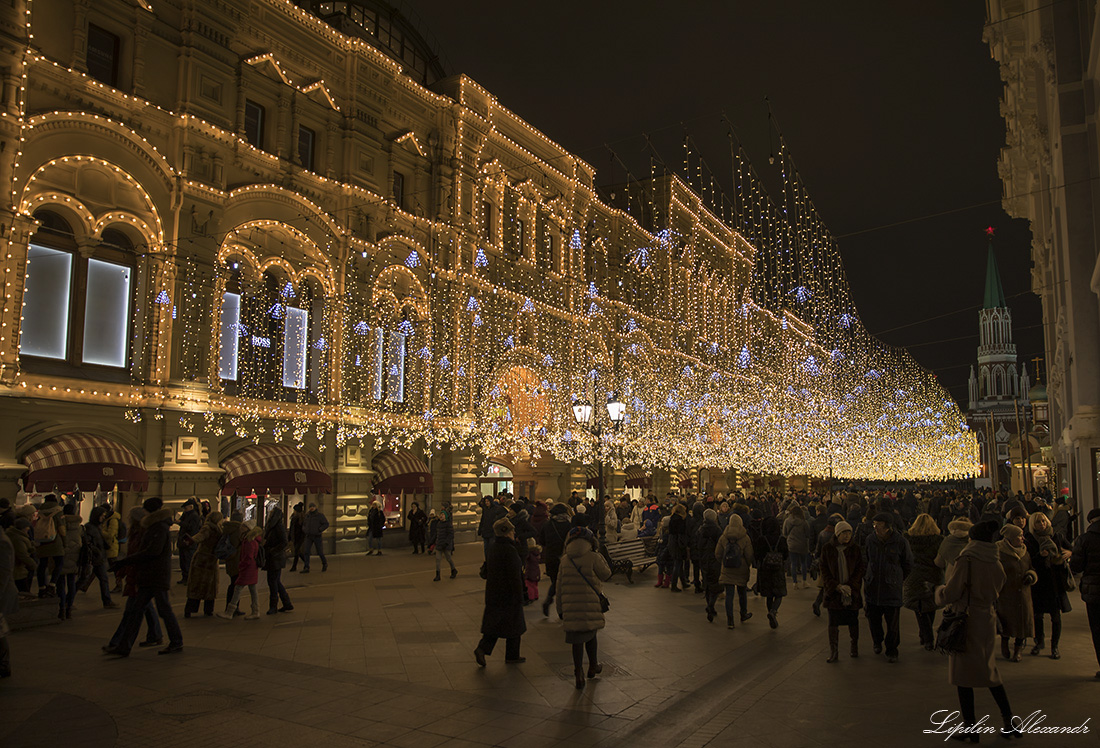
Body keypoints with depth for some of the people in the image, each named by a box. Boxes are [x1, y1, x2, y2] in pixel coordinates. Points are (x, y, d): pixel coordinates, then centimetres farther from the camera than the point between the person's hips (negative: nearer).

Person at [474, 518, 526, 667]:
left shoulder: (493, 548, 4)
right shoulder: (509, 550, -22)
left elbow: (487, 571, 14)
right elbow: (514, 576, -22)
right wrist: (519, 597, -15)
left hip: (493, 592, 7)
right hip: (508, 594, -7)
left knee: (494, 622, 13)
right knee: (514, 624, 9)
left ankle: (481, 649, -2)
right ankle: (512, 656, 20)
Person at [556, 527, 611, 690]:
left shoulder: (565, 560, 3)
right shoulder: (592, 557, -9)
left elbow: (560, 585, 6)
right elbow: (605, 575, 3)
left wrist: (560, 608, 13)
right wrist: (599, 555, 9)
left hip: (570, 605, 2)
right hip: (590, 604, -2)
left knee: (577, 639, 8)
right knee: (591, 635, 18)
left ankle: (578, 673, 4)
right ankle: (593, 667, 35)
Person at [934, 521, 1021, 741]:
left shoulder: (966, 561, -16)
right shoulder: (996, 565, 5)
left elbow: (951, 593, -16)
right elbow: (995, 593, 17)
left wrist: (938, 591, 4)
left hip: (966, 622, -7)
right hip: (988, 621, 7)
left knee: (963, 674, 3)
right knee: (989, 671, 20)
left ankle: (970, 727, 9)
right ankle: (1009, 722, 23)